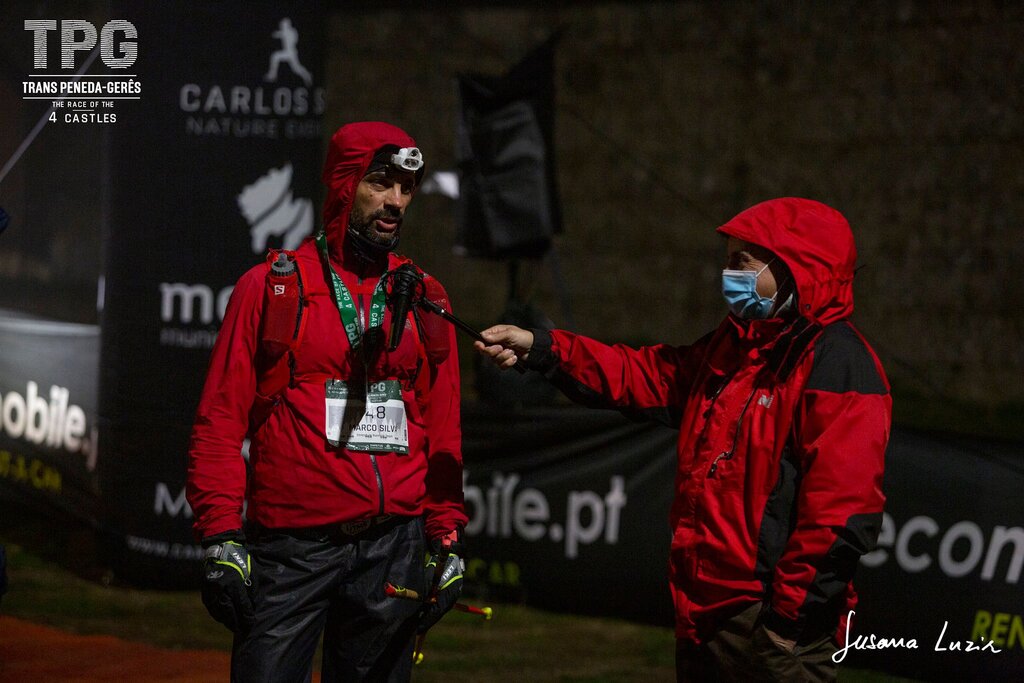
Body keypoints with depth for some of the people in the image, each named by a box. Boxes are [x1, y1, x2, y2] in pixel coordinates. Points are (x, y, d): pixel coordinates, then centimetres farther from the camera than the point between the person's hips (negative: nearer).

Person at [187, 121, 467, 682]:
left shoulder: (424, 299, 13)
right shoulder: (269, 287, 3)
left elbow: (444, 433, 15)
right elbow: (219, 421, 1)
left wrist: (447, 540, 8)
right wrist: (220, 537, -7)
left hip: (393, 549, 3)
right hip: (291, 547, -3)